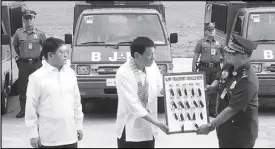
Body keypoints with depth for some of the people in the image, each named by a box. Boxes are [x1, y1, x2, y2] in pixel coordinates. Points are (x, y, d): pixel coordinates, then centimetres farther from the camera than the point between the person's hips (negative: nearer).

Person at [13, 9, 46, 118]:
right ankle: (23, 109, 9)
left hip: (36, 63, -1)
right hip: (23, 64, 1)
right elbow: (15, 46, 19)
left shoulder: (40, 34, 1)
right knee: (22, 88, 2)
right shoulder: (18, 33, 2)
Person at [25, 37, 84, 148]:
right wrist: (34, 134, -6)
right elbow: (31, 107, -6)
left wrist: (78, 125, 13)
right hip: (49, 137, -4)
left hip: (70, 135, 4)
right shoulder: (37, 77, -9)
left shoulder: (70, 73, 5)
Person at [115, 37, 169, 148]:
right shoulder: (123, 73, -20)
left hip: (148, 129, 6)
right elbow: (134, 105, -22)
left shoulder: (152, 66, 0)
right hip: (130, 130, -6)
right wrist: (156, 123, -23)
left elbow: (160, 87, 15)